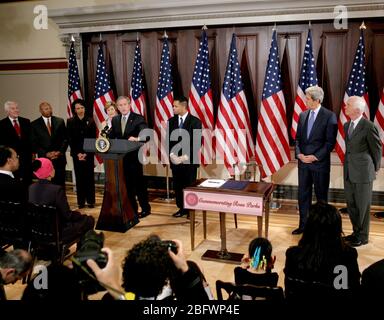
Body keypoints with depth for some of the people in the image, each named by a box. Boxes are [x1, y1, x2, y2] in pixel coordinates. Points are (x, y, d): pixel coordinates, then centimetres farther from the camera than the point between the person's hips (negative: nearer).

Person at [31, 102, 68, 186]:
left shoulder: (60, 121, 8)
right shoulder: (34, 124, 4)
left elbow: (65, 139, 7)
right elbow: (34, 143, 2)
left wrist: (60, 152, -7)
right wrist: (46, 154, -9)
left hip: (59, 158, 1)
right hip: (44, 158, -1)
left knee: (60, 184, 1)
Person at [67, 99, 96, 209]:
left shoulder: (90, 121, 4)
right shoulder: (70, 122, 6)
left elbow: (93, 139, 1)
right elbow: (70, 140, 3)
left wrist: (86, 153, -7)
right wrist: (77, 153, -6)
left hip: (88, 153, 0)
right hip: (76, 154, 0)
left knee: (89, 177, 0)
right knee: (79, 177, 2)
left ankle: (90, 201, 8)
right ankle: (81, 201, 8)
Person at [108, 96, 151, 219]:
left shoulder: (138, 119, -9)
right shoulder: (115, 120, 9)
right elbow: (112, 137, 11)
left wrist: (137, 138, -42)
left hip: (134, 156, -5)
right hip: (120, 157, 5)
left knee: (139, 183, 2)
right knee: (127, 184, 13)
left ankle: (145, 208, 18)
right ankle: (132, 209, 25)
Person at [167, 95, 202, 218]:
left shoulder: (195, 121, -6)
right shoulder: (171, 121, 7)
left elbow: (198, 142, -9)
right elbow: (168, 139, 7)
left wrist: (185, 156, -16)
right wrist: (172, 155, -9)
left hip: (190, 160, -3)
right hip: (175, 159, 4)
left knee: (190, 186, 3)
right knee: (177, 186, 7)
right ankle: (181, 208, 20)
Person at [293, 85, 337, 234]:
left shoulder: (329, 116, -8)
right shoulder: (303, 115, 9)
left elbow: (330, 141, -11)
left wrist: (315, 157, -16)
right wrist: (299, 154, -4)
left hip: (320, 162, -5)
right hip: (303, 161, 5)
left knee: (321, 196, 7)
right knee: (303, 194, 10)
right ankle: (303, 225, 21)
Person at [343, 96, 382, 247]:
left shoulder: (369, 127, -16)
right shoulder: (347, 125, 6)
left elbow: (376, 149, -5)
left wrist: (374, 168, 5)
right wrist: (348, 165, 14)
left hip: (363, 173, -7)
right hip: (349, 172, 7)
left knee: (362, 206, 6)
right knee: (351, 204, 16)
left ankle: (363, 236, 21)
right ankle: (356, 231, 33)